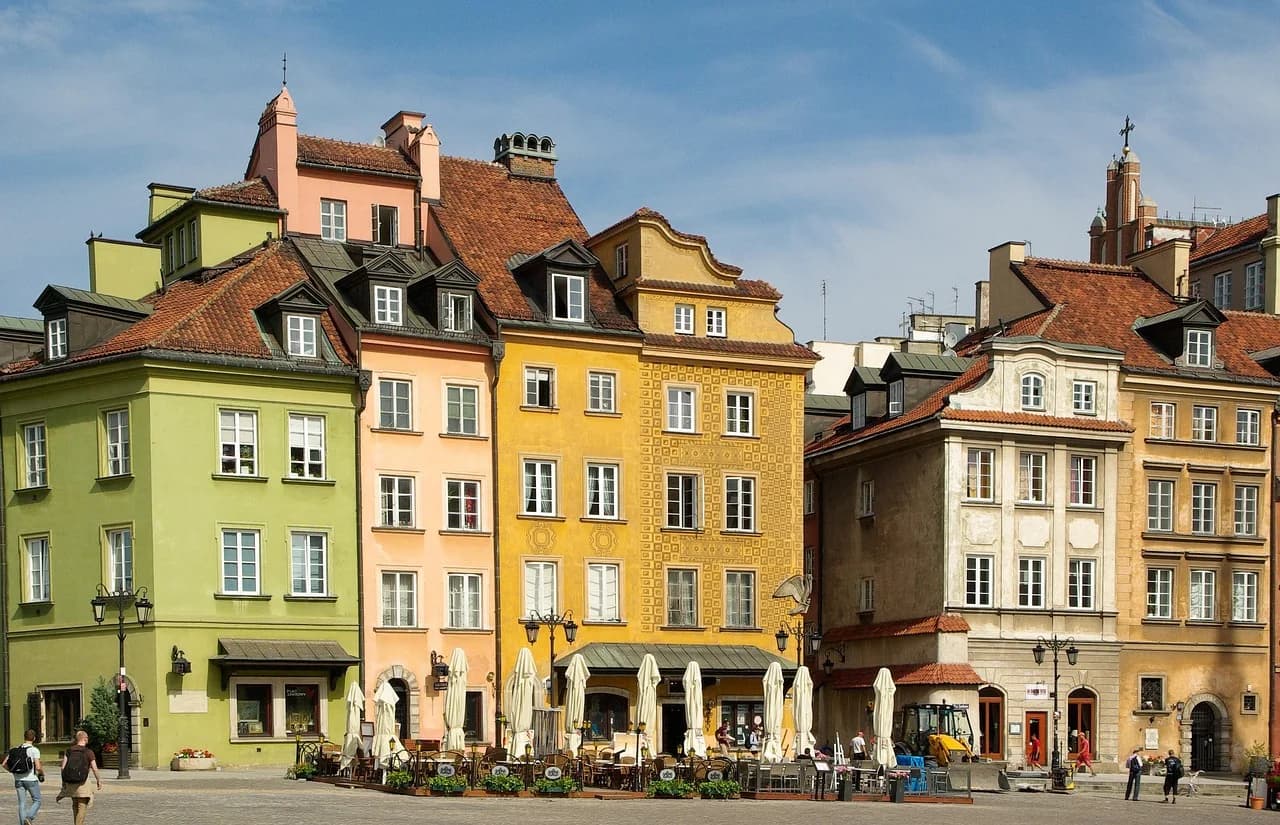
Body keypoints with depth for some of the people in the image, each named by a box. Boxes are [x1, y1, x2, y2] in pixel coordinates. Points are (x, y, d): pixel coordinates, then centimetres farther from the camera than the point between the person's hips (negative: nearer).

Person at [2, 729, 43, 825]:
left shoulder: (15, 749, 6)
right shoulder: (34, 750, -9)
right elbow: (38, 767, -18)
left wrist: (13, 772, 17)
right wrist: (42, 773, 3)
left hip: (18, 780, 4)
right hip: (31, 779, -4)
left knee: (21, 804, 9)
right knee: (37, 801, 9)